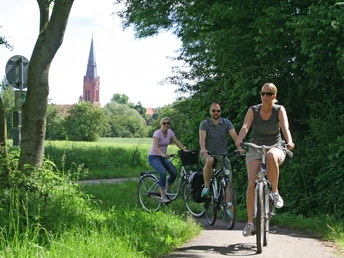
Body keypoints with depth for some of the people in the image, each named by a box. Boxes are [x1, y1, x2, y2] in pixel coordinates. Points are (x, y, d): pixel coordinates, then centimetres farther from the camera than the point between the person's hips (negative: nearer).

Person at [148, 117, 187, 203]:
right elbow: (156, 147, -28)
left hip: (163, 156, 6)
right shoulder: (157, 133, -17)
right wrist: (163, 154, -46)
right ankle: (163, 196, -23)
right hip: (154, 156, -6)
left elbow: (177, 142, -3)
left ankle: (167, 190, 13)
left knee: (174, 172, -12)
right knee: (163, 173, -29)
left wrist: (185, 150, -18)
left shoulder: (170, 132, 2)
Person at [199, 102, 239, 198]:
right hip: (207, 153, -1)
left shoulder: (226, 123, 3)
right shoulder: (204, 123, 0)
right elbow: (202, 138, -16)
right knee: (209, 160, -37)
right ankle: (206, 187, -24)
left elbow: (234, 136, -11)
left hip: (222, 154, 2)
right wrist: (203, 149, -37)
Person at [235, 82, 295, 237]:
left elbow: (285, 127, -24)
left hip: (275, 148, -1)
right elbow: (245, 127, -22)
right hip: (255, 150, 1)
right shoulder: (253, 110, -7)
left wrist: (289, 141, -44)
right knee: (251, 184, -15)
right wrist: (239, 140, -43)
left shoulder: (279, 110, -8)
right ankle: (250, 223, -6)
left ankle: (275, 192, -20)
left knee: (272, 157, -40)